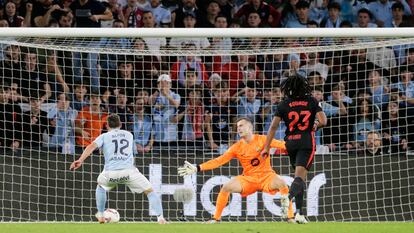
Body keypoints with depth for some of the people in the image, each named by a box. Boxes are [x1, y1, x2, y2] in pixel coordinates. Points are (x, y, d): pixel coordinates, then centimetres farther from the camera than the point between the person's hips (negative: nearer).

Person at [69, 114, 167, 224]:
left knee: (101, 186, 34)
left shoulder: (104, 136, 17)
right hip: (128, 171, 0)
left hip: (110, 173, 0)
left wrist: (80, 160, -12)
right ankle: (160, 218, -10)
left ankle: (100, 215, 32)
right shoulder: (129, 135, 24)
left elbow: (92, 146, -1)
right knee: (150, 192, 8)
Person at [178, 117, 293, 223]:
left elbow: (281, 144, -12)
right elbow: (218, 161, -4)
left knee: (281, 183, -33)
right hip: (248, 178, 2)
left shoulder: (262, 140, -5)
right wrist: (197, 168, -13)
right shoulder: (237, 147, -1)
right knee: (226, 187, -19)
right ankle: (216, 218, -4)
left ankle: (290, 217, -25)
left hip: (266, 175, -2)